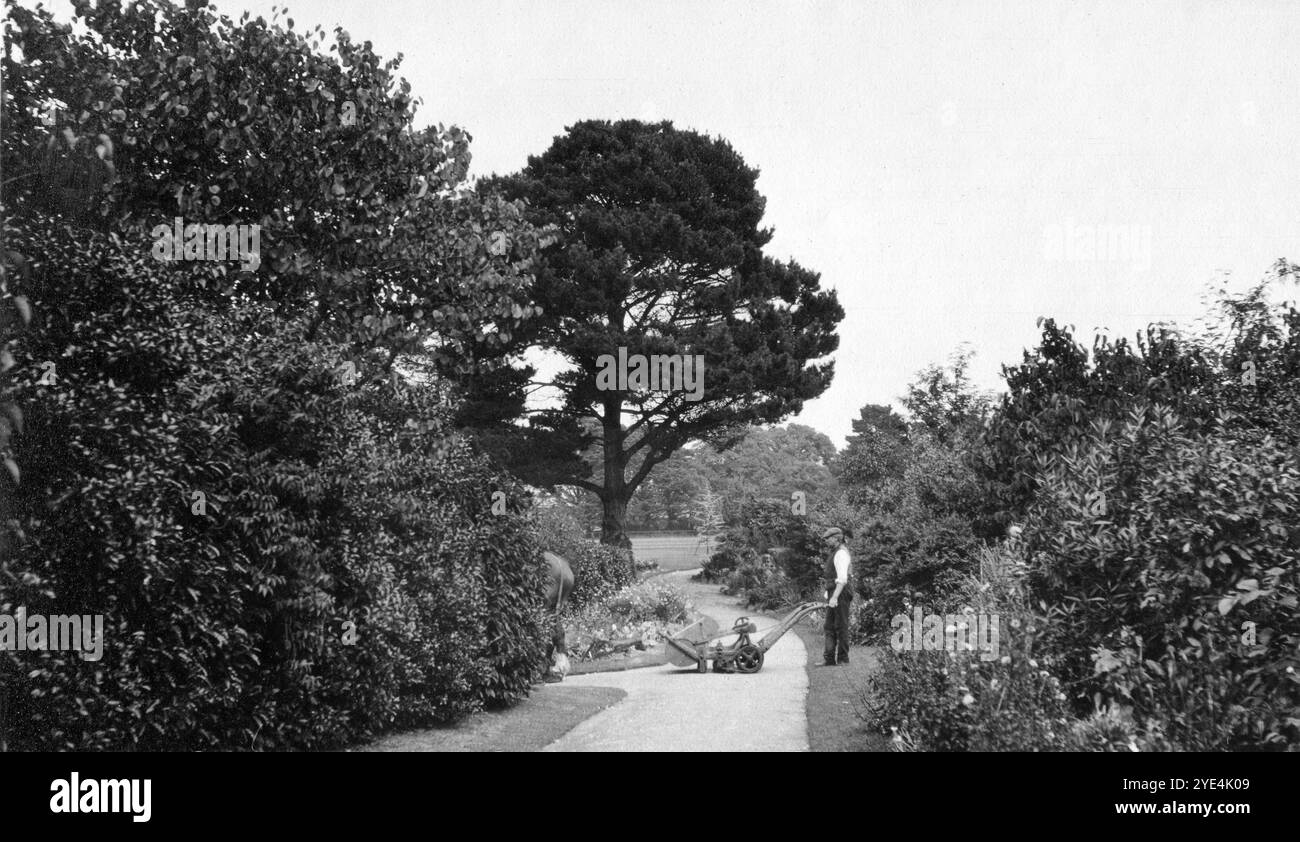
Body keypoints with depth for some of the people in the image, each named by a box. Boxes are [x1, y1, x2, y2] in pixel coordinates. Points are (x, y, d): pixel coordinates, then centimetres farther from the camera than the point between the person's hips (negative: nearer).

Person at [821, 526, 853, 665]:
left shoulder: (841, 553, -13)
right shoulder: (834, 553, 19)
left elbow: (842, 579, -21)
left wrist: (835, 597, -25)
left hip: (839, 593, -10)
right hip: (833, 593, 10)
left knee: (841, 626, -4)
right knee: (830, 626, 8)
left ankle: (843, 658, 1)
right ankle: (830, 658, 9)